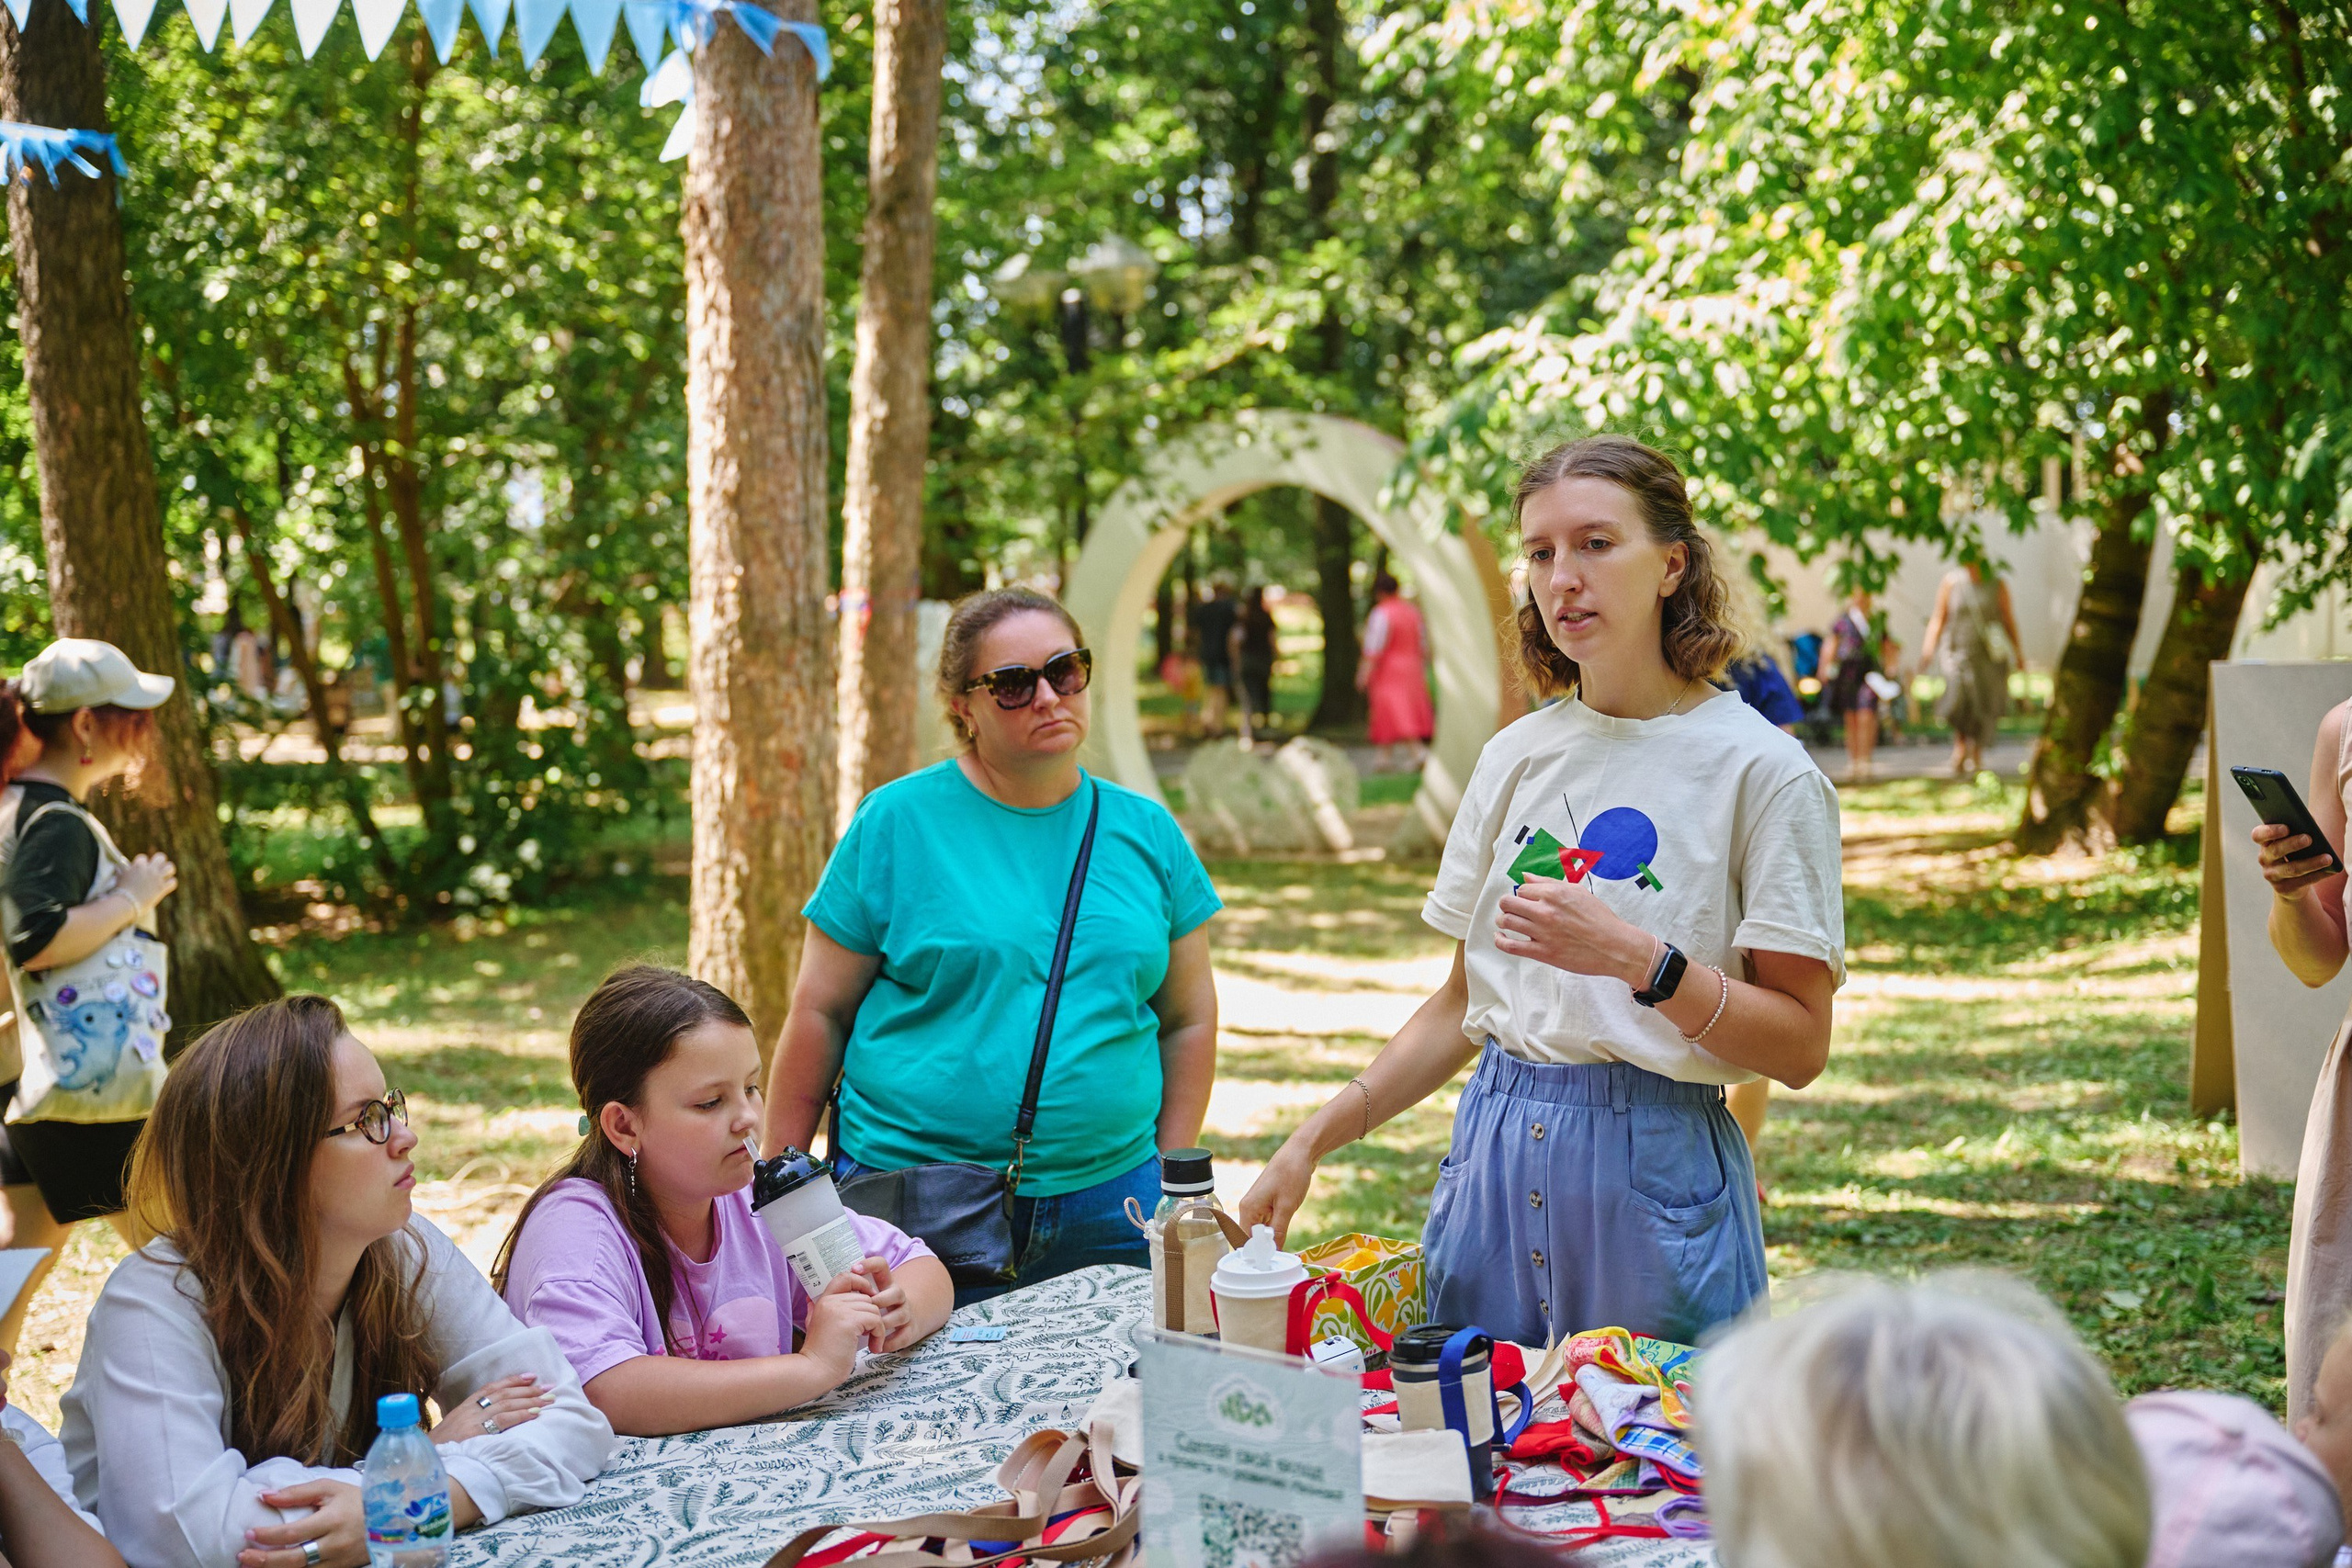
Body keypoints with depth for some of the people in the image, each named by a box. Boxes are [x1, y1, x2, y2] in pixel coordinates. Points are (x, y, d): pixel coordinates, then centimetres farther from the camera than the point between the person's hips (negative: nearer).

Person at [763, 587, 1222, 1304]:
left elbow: (1188, 1019, 13)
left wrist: (1170, 1185, 7)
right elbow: (820, 1013, 1)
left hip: (1106, 1206, 3)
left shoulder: (1145, 832, 9)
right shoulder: (896, 823, -1)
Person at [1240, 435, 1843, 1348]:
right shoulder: (1516, 758, 8)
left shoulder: (1760, 769, -7)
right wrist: (1315, 1139, 6)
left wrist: (1638, 959, -22)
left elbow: (1800, 1048, -10)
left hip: (1656, 1168, -4)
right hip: (1495, 1156, 5)